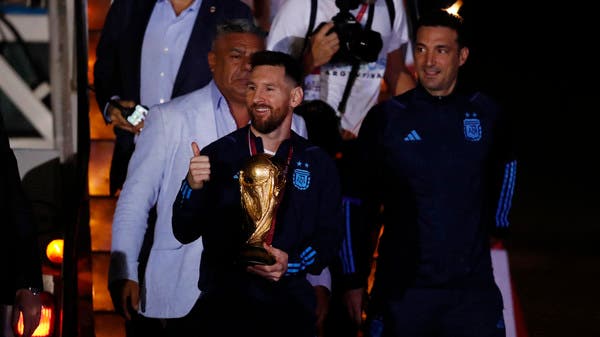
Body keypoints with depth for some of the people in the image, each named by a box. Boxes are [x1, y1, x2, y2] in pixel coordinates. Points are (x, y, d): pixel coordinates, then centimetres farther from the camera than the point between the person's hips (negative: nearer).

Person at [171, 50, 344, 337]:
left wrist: (292, 263, -13)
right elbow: (185, 233, -4)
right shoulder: (219, 155, 0)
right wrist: (193, 187, -22)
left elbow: (329, 236, 5)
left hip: (291, 310, 1)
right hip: (224, 307, -1)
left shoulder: (319, 165, 5)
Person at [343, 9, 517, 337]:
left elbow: (505, 168, 24)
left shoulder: (487, 114, 3)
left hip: (472, 287, 1)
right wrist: (355, 279, 3)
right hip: (401, 289, -1)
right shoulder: (386, 117, 0)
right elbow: (359, 202, 4)